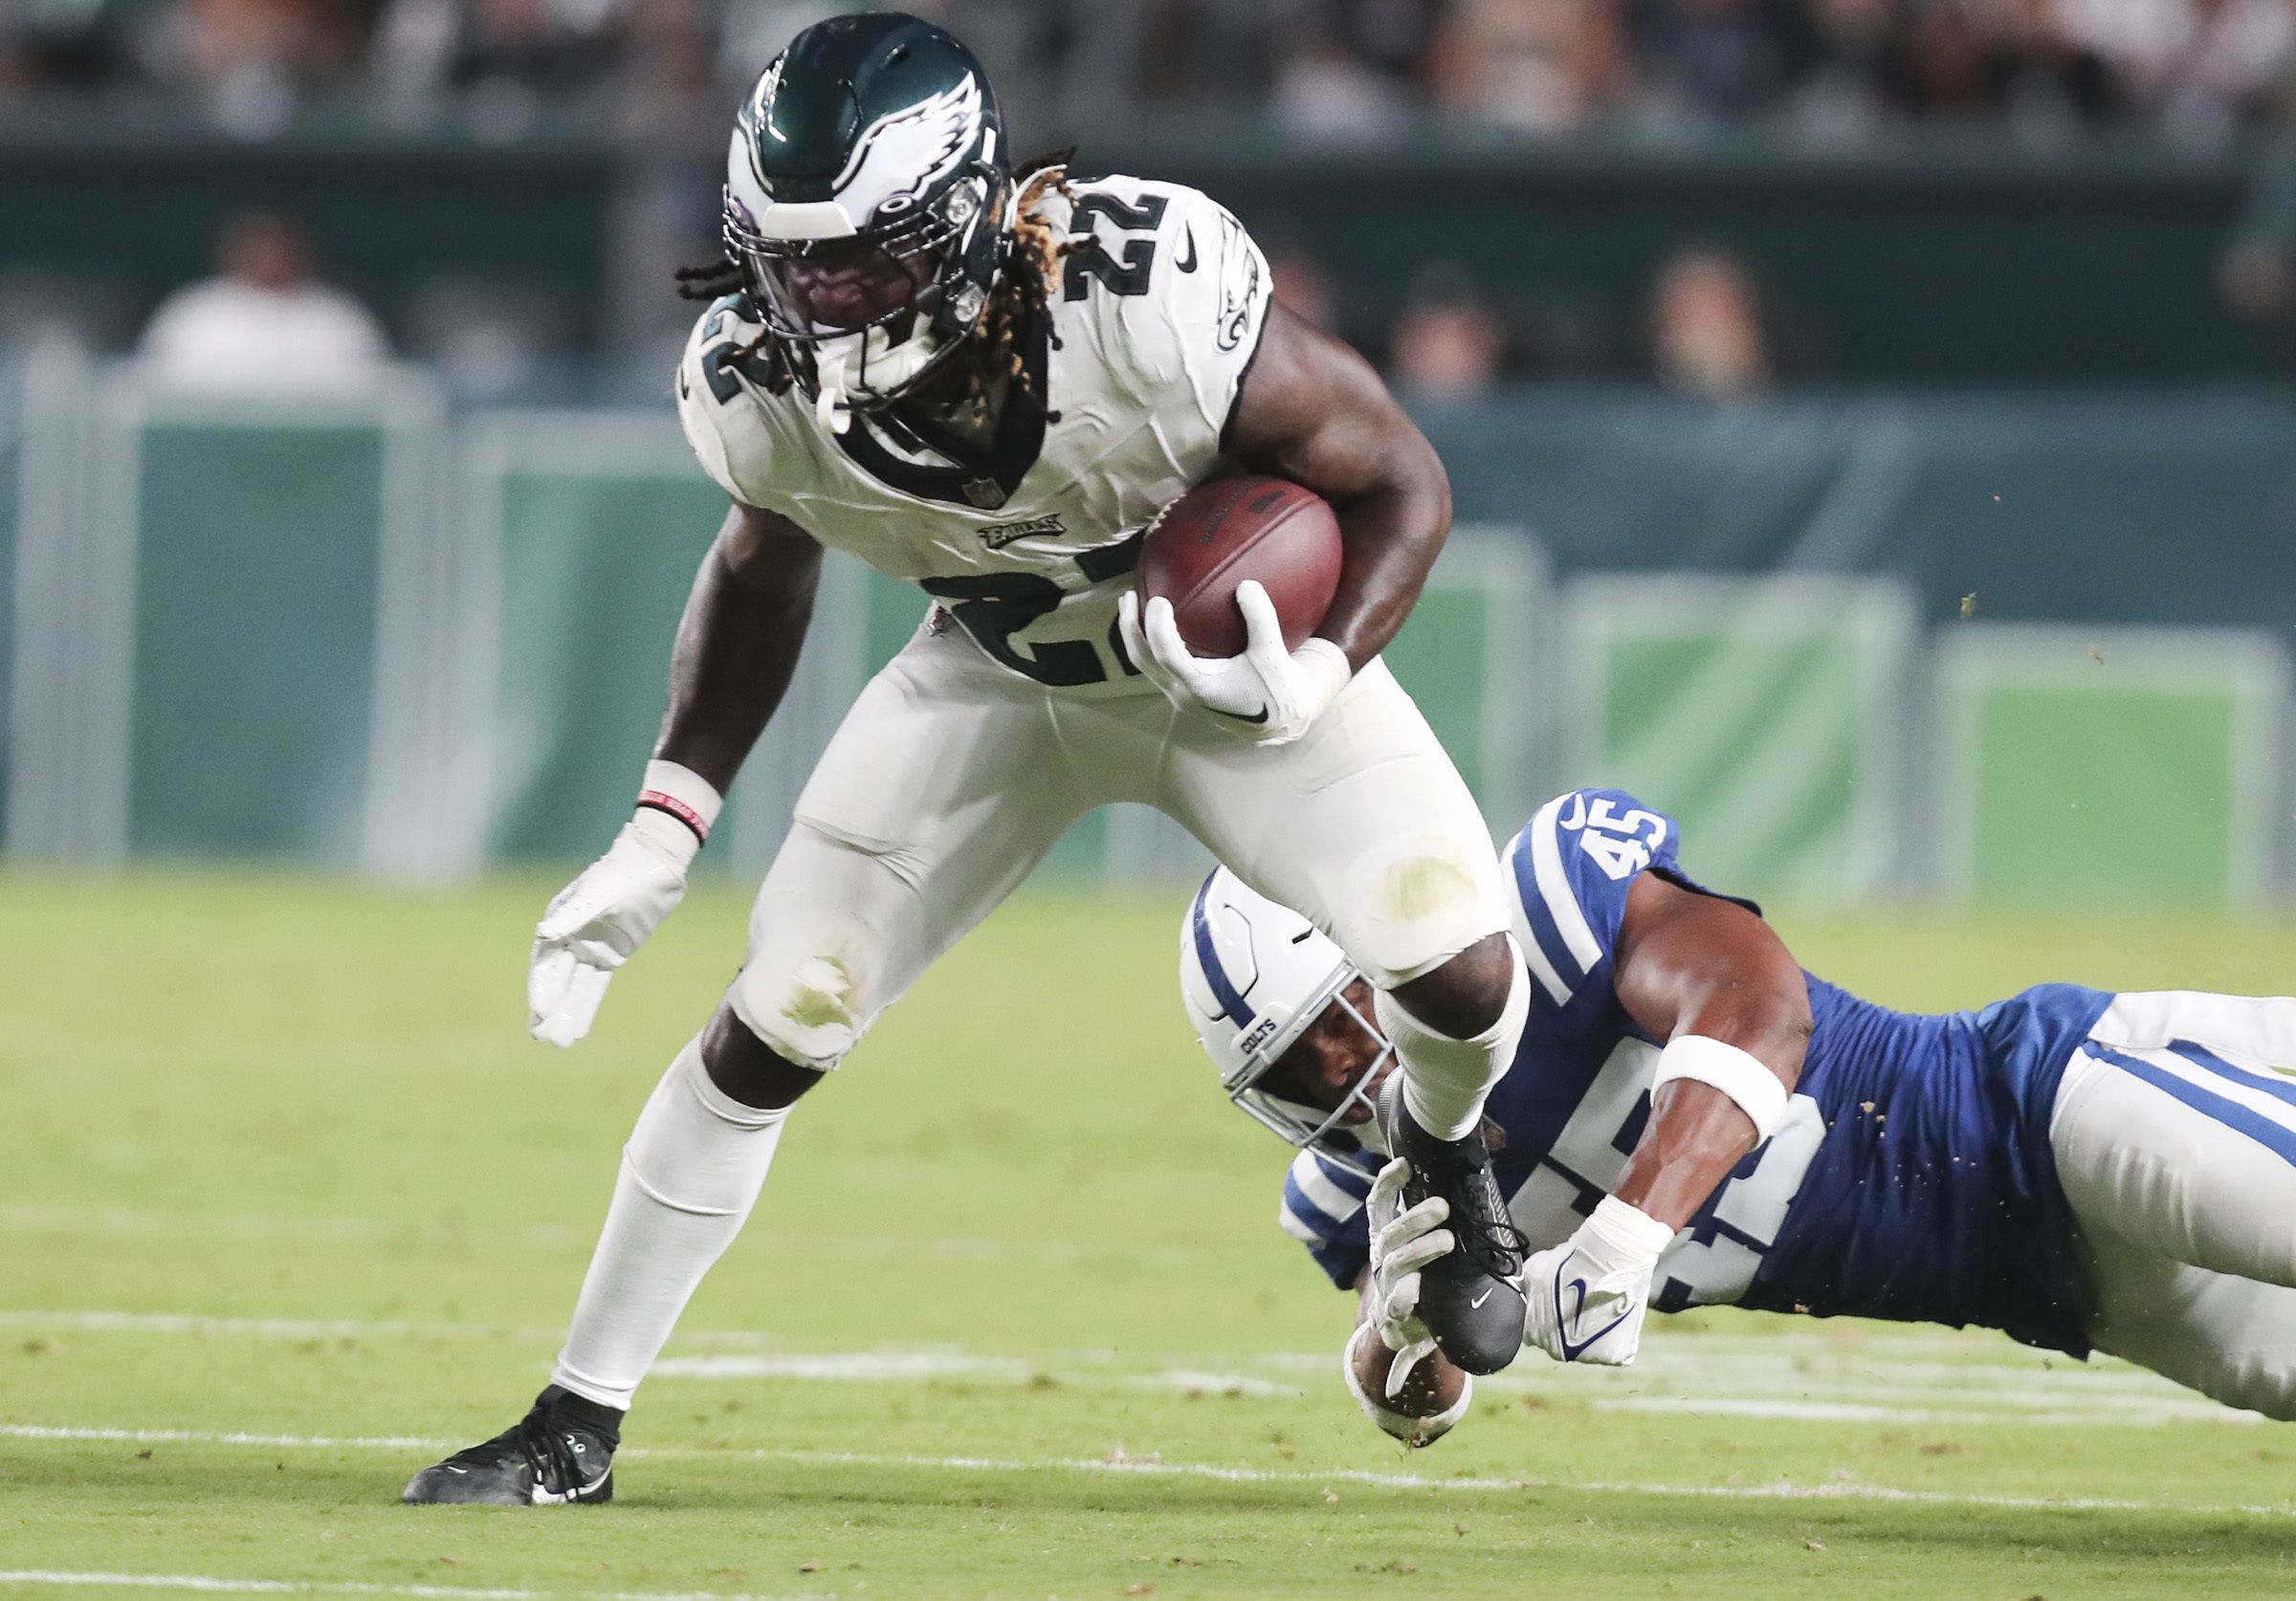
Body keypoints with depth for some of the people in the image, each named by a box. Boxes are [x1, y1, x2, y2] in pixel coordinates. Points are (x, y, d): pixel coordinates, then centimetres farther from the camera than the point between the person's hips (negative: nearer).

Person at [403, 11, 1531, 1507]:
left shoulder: (1154, 307, -38)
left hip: (1239, 653, -2)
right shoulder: (760, 386, -25)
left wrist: (1313, 680, -39)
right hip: (997, 679, 2)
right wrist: (661, 838, -5)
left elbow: (1397, 480, -22)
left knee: (1462, 970, -20)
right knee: (771, 1028, -6)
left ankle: (1447, 1157, 18)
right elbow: (761, 570, 0)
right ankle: (577, 1425, 8)